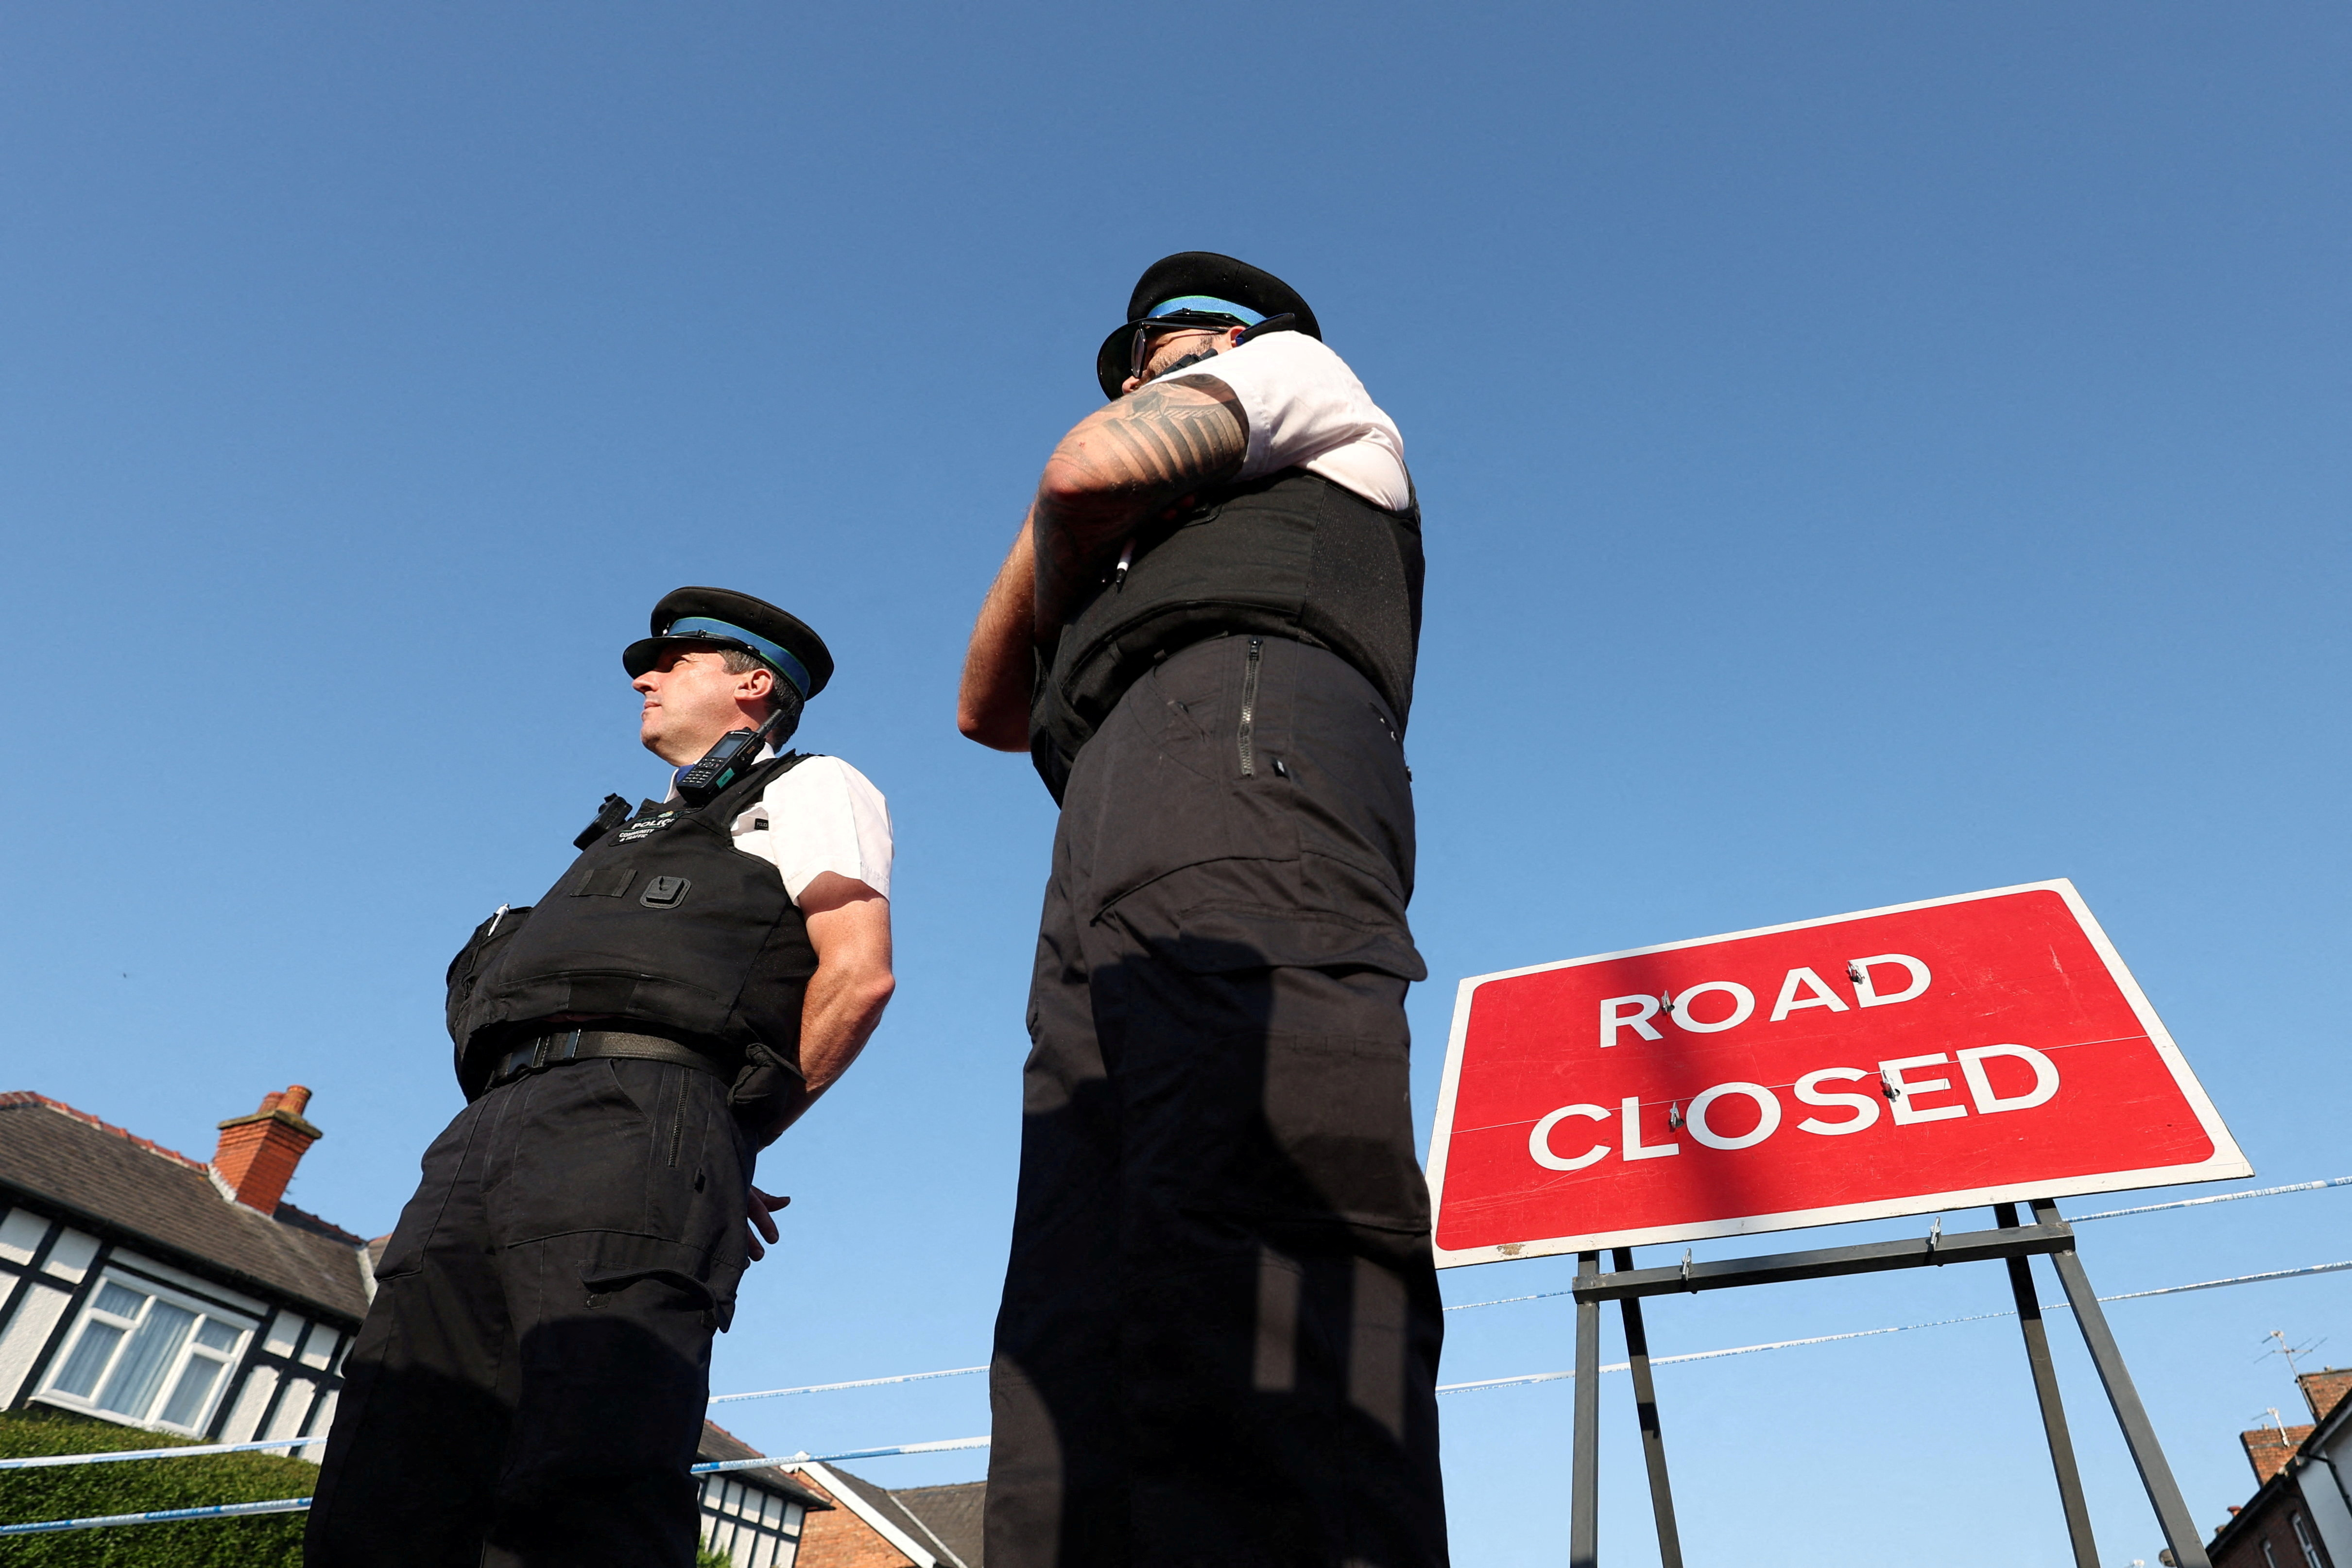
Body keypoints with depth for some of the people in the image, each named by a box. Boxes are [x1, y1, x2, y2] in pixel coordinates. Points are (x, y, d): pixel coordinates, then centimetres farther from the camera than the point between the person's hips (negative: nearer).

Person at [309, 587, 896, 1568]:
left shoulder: (808, 788, 15)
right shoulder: (637, 834, 39)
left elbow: (858, 974, -2)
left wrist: (737, 1130, 4)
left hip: (633, 1113, -8)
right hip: (487, 1130, 8)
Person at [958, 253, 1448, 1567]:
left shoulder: (1296, 365, 28)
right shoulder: (1169, 550, 45)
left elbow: (1089, 473, 7)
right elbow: (991, 705, 40)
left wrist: (1068, 565, 28)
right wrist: (1066, 575, 35)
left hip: (1242, 732, -7)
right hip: (1110, 890, 8)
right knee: (1077, 1328, -9)